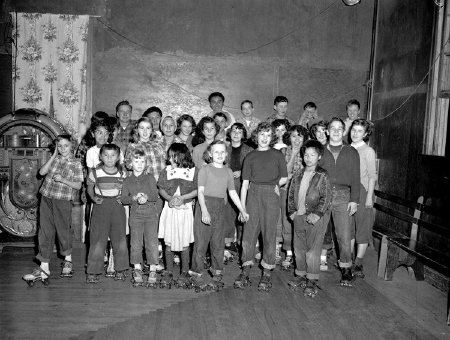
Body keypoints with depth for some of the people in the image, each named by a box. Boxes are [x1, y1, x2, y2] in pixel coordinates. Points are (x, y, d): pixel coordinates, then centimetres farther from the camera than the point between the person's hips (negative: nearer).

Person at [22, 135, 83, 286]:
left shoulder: (76, 163, -1)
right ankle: (44, 268, 9)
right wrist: (53, 156, -5)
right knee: (45, 232, 3)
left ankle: (68, 261, 30)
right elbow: (42, 172, -2)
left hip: (63, 201, -4)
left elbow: (78, 185, -4)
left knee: (63, 231, 6)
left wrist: (62, 179, -17)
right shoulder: (54, 159, 10)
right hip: (46, 199, 4)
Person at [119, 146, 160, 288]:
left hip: (151, 214, -1)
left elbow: (155, 195, -4)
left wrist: (146, 197, -24)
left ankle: (153, 272, 3)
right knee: (135, 243, 0)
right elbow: (123, 199, 0)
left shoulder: (150, 178, 6)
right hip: (135, 215, 1)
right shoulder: (127, 181, 9)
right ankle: (137, 271, 14)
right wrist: (135, 197, -17)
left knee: (152, 242, -5)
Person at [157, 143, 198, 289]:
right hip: (169, 209, 2)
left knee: (185, 243, 3)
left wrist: (183, 198, -15)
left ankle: (184, 273, 16)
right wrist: (170, 198, -13)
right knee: (168, 242, 4)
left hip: (185, 210, -2)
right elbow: (161, 189, 5)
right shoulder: (166, 170, 7)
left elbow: (197, 190, -3)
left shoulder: (192, 171, 0)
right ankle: (168, 272, 15)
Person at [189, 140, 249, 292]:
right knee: (201, 240, -2)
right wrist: (204, 210, -19)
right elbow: (200, 191, -7)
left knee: (218, 242, 8)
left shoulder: (228, 171, 13)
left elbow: (232, 192, 16)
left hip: (220, 208, 4)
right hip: (206, 205, -4)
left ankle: (217, 273, 20)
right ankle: (196, 273, 8)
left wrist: (242, 210, 14)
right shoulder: (205, 169, -1)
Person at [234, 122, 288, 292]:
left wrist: (274, 185, -2)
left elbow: (284, 178, 15)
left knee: (269, 233, -1)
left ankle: (267, 273, 8)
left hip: (271, 195, -1)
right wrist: (242, 206, 2)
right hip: (253, 194, 1)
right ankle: (245, 271, 5)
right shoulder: (250, 156, 12)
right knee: (249, 232, -2)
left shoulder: (277, 155, 11)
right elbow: (245, 183, 8)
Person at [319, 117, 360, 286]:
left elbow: (355, 178, 8)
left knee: (344, 234, -4)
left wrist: (354, 200, 0)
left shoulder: (351, 152, 11)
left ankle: (346, 269, 5)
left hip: (342, 196, 0)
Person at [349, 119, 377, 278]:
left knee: (362, 228, 1)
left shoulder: (368, 151, -5)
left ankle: (358, 264, 8)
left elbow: (372, 176, -7)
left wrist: (369, 196, -12)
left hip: (362, 191, -5)